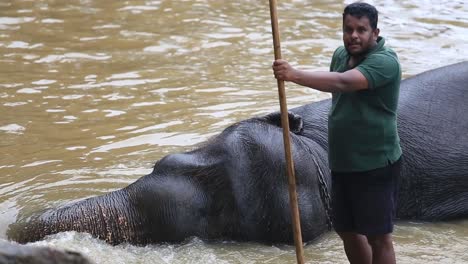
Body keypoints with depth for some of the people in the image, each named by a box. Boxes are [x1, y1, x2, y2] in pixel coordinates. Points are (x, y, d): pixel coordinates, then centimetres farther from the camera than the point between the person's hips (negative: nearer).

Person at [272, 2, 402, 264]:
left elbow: (343, 83, -37)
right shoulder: (341, 54, 7)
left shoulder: (384, 62, -20)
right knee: (347, 231, 17)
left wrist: (295, 75, -47)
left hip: (376, 165, -8)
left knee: (378, 237, -1)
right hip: (343, 163, 8)